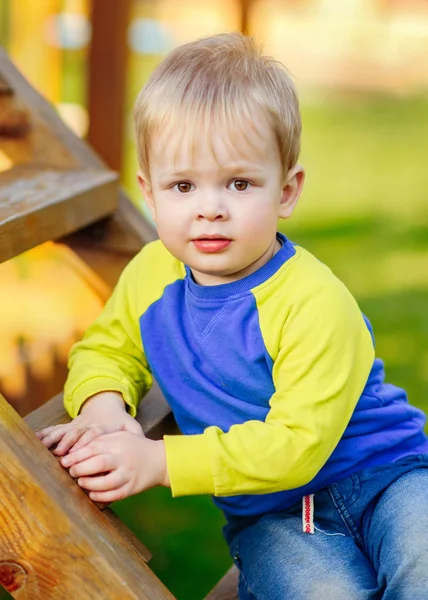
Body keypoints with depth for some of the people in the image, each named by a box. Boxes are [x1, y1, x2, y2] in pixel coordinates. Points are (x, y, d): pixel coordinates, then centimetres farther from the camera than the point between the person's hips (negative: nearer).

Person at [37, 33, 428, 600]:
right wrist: (103, 408, -12)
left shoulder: (314, 304, -24)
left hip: (383, 474, -3)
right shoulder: (150, 275, -5)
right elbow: (106, 349, 13)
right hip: (271, 513, 3)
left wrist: (161, 461, -31)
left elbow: (297, 443, -27)